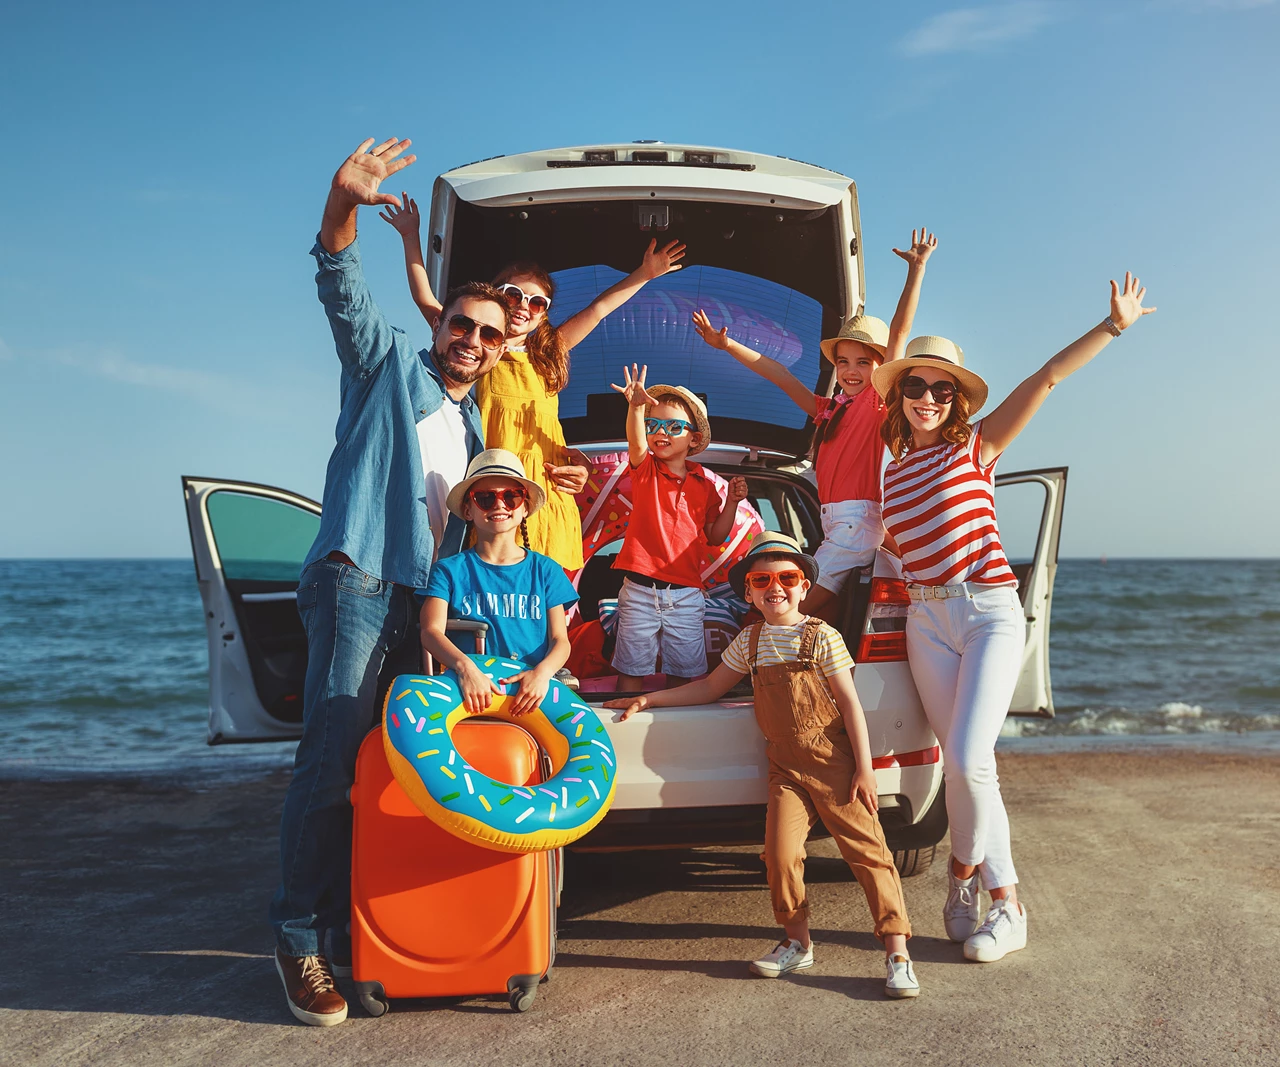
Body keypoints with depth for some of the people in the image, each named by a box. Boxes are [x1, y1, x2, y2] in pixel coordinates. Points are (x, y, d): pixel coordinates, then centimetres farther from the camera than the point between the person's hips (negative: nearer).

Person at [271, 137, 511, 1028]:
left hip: (425, 600, 7)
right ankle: (301, 939, -5)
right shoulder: (392, 365, 6)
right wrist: (344, 206, -27)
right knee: (332, 762, -11)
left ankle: (358, 924, 14)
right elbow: (345, 292, -11)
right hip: (358, 582, -7)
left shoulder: (471, 427, 24)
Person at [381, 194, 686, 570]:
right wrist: (411, 237, 12)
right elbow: (425, 299, 11)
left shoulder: (546, 355, 17)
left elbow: (598, 309, 21)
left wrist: (645, 274, 21)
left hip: (547, 497, 3)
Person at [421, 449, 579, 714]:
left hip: (531, 684, 0)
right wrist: (465, 667, -25)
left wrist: (543, 671, -16)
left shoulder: (546, 570, 16)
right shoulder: (450, 570, 11)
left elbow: (560, 639, 9)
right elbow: (431, 630, -3)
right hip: (470, 685, 1)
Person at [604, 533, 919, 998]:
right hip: (786, 768, 4)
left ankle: (897, 952, -1)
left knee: (867, 850, -6)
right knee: (780, 852, -9)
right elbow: (711, 687, 20)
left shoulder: (821, 637, -4)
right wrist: (649, 700, 16)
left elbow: (850, 703, -4)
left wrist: (864, 768, -9)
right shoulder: (749, 642, 9)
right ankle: (796, 941, 12)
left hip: (834, 763, -3)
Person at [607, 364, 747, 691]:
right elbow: (636, 442, -21)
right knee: (632, 670, 3)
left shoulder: (704, 483, 7)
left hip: (685, 595, 1)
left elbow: (714, 536, 12)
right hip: (640, 591, -1)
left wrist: (732, 502, -2)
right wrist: (636, 407, -41)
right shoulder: (645, 469, 2)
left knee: (683, 674, 8)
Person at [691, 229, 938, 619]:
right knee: (824, 615, 2)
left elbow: (900, 331, -8)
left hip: (857, 522, -7)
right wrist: (728, 346, 21)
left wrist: (916, 268, -10)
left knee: (799, 611, -12)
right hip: (834, 524, 7)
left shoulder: (879, 399, 0)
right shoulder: (830, 409, 19)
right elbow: (781, 376, 21)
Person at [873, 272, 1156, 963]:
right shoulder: (890, 471, 13)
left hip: (989, 613, -4)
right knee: (964, 762, 1)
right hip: (925, 621, 4)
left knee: (967, 759, -15)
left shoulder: (975, 445, 2)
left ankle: (965, 867, 12)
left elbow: (1046, 379, -7)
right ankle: (1005, 901, 13)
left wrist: (1113, 325, -11)